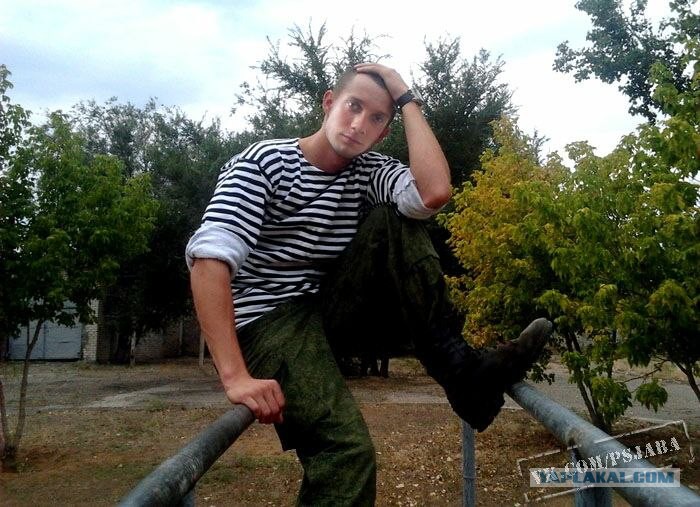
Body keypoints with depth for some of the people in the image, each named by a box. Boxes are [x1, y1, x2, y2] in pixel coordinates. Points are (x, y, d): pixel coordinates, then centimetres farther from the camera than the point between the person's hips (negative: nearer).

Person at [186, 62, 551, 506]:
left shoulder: (369, 171, 4)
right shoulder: (262, 164, -9)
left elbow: (435, 193, -18)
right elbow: (210, 260, -22)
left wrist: (407, 99, -8)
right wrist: (236, 376, -32)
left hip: (333, 313, 5)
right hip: (270, 321, -5)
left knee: (392, 219, -16)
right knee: (347, 448, -31)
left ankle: (462, 369, -18)